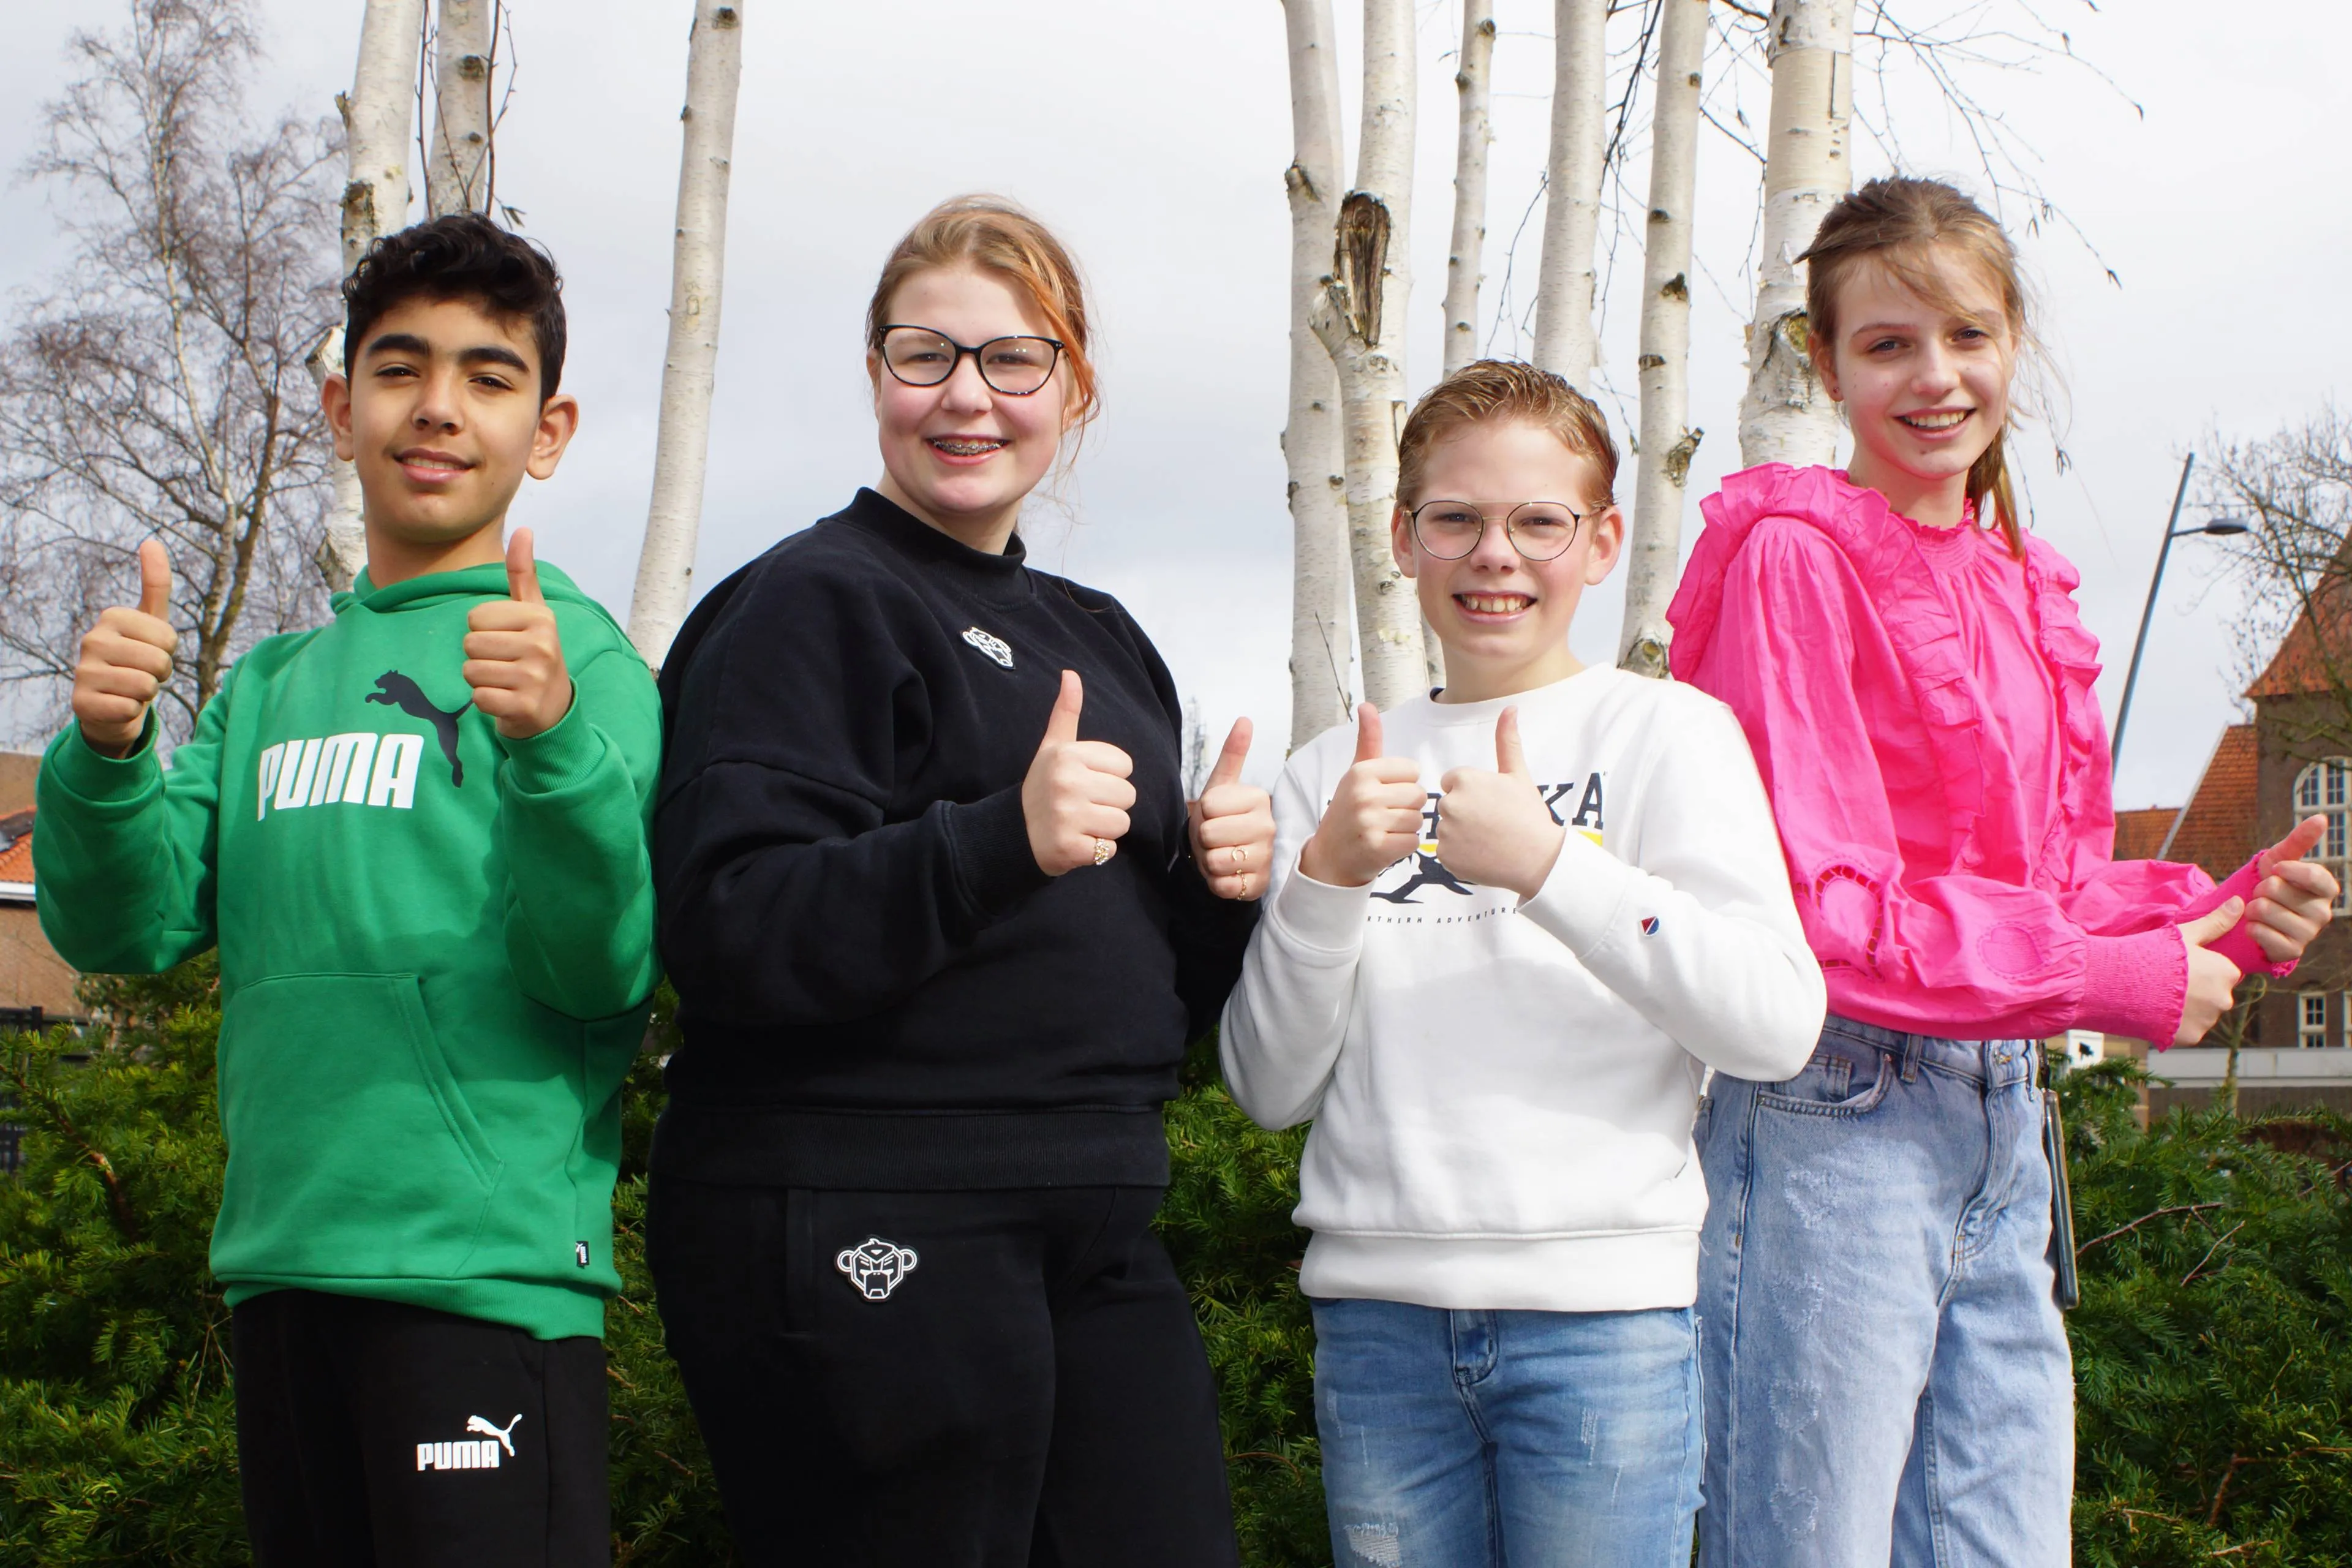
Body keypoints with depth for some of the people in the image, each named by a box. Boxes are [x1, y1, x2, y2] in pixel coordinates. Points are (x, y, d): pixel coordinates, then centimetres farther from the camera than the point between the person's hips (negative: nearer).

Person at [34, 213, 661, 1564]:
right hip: (279, 1264, 6)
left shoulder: (578, 655, -3)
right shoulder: (275, 683, 15)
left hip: (487, 1262, -6)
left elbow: (606, 972, -12)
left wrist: (551, 741, -28)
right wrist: (107, 751, -11)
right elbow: (126, 926, 7)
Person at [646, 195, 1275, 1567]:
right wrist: (1004, 841, -29)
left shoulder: (1102, 640, 19)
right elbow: (729, 929, -18)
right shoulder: (814, 602, -4)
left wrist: (1224, 882, 2)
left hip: (1095, 1235, 7)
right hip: (866, 1235, -7)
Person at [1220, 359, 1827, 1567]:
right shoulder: (1335, 775, 11)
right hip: (1378, 1309, 3)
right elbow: (1270, 1088, 6)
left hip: (1606, 1314, -2)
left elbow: (1779, 1025, -9)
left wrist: (1549, 865, -15)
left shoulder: (1665, 732, 3)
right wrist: (1326, 878, -8)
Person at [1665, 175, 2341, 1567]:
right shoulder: (1794, 554, -8)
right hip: (1830, 1121, -8)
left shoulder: (2025, 590, 17)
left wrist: (2231, 919, 0)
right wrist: (2121, 980, -14)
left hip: (2003, 1120, 8)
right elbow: (1817, 903, -15)